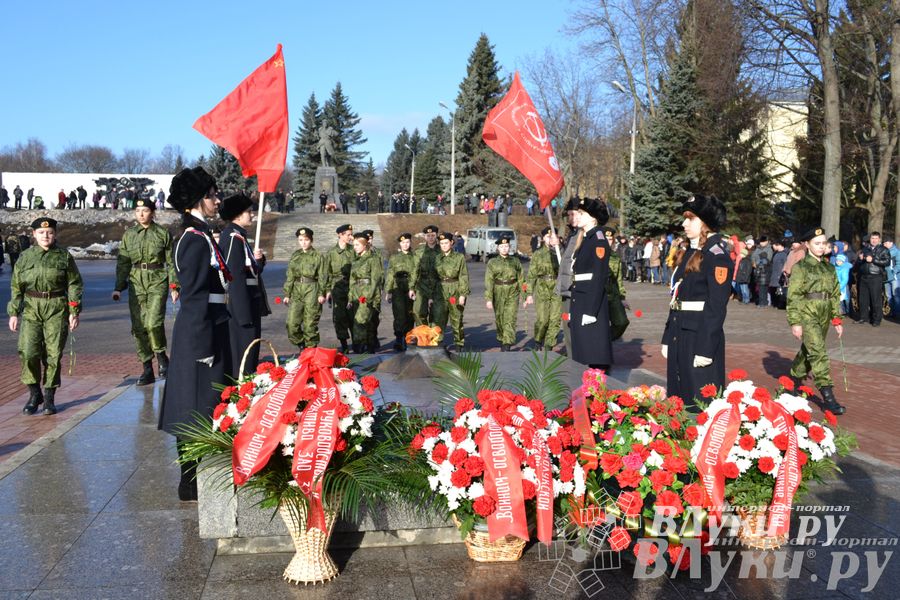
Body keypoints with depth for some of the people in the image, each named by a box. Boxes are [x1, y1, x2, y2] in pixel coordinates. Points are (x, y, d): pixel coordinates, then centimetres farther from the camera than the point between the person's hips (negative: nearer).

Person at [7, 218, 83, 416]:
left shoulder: (64, 257, 4)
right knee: (29, 352, -9)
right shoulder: (25, 257, 8)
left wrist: (74, 312, -2)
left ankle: (49, 397, 12)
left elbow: (75, 285, 4)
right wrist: (13, 312, 6)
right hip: (31, 308, 1)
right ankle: (34, 394, 10)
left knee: (53, 354, -1)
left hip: (57, 309, -1)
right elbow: (16, 287, 11)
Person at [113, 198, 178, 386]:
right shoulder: (129, 235, 11)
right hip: (136, 283, 4)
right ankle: (147, 369, 12)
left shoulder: (163, 234, 3)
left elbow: (171, 262, 3)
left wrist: (174, 286, -3)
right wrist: (119, 287, 6)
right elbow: (123, 263, 12)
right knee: (138, 327, 3)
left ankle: (161, 357, 7)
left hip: (157, 281, -3)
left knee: (153, 323, -19)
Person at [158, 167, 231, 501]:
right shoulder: (196, 240, -16)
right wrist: (205, 347, -21)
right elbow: (195, 298, -20)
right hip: (202, 334, -10)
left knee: (198, 410, 16)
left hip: (209, 329, 10)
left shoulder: (200, 236, 15)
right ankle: (192, 485, 7)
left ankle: (196, 479, 27)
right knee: (199, 410, -2)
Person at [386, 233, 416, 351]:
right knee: (400, 315, -13)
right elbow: (390, 275, 8)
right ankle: (398, 339, -15)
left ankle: (407, 340, 15)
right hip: (398, 288, -1)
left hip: (411, 289, 1)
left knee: (410, 316, 4)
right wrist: (388, 292, 2)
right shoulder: (394, 257, 10)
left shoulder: (415, 257, 10)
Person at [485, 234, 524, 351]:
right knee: (499, 319, 10)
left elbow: (521, 279, 10)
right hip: (498, 294, 0)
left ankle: (507, 346, -15)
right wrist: (488, 299, -10)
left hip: (512, 293, 0)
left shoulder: (515, 261, 5)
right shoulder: (492, 262, 1)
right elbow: (488, 281, -4)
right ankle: (502, 341, 30)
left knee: (510, 319, -12)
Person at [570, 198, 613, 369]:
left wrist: (590, 311, -21)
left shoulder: (598, 239, -10)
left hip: (592, 304, -9)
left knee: (595, 358, -5)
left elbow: (599, 277, -17)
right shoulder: (585, 240, 17)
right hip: (580, 303, 9)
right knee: (583, 354, 12)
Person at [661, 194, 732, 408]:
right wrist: (668, 339, 14)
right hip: (679, 336, 8)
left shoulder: (717, 256, -11)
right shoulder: (690, 253, 14)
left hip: (701, 338, -8)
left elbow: (716, 308, -16)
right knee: (678, 396, 13)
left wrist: (706, 349, -20)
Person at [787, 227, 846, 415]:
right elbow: (793, 296, -10)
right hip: (807, 314, -6)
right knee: (819, 353, -14)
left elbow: (835, 295, 16)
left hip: (824, 316, 6)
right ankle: (828, 398, -16)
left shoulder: (829, 268, 12)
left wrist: (837, 319, 12)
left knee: (808, 351, 17)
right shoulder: (801, 267, -6)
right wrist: (795, 322, -15)